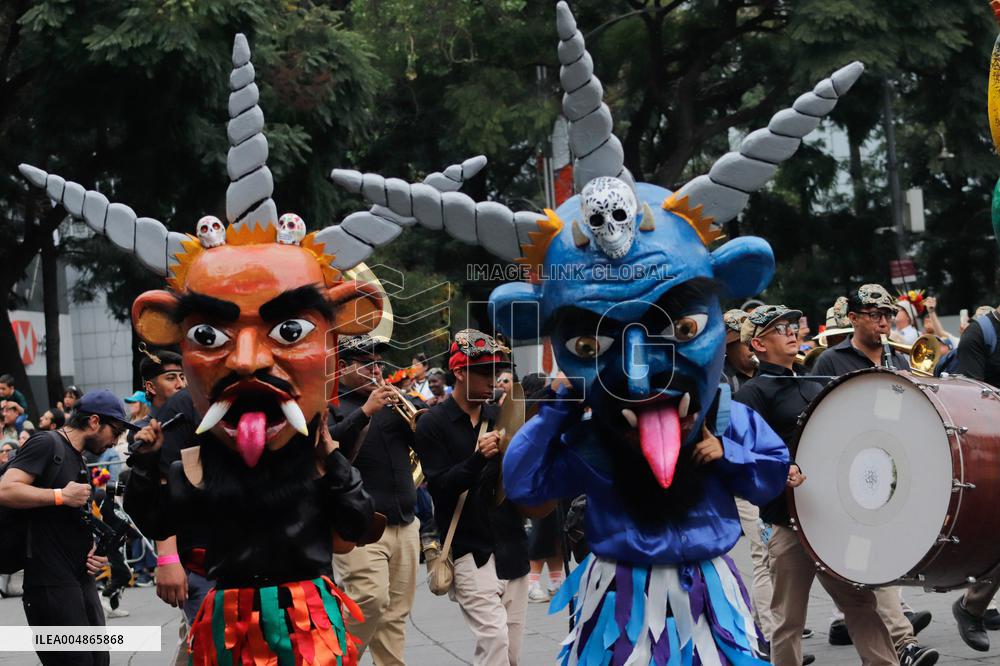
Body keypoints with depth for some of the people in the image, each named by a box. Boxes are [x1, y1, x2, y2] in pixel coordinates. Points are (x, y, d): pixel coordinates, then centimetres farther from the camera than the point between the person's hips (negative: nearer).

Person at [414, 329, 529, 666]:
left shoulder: (500, 417, 11)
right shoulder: (433, 424, -3)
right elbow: (439, 486, -12)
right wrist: (479, 458, -25)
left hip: (511, 547, 5)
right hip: (470, 549, -5)